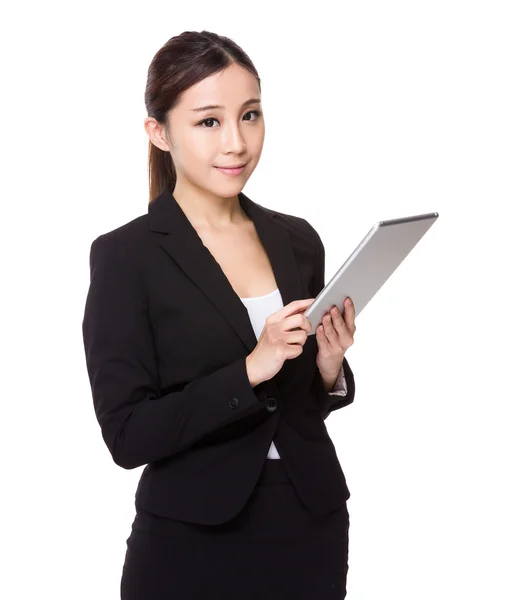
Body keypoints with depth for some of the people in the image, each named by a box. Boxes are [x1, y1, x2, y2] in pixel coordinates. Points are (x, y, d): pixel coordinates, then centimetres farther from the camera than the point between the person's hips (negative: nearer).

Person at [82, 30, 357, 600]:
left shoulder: (298, 240, 4)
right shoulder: (126, 256, -11)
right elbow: (127, 435, -15)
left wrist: (328, 367, -8)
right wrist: (250, 369, -23)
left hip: (314, 531, 5)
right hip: (193, 546, -4)